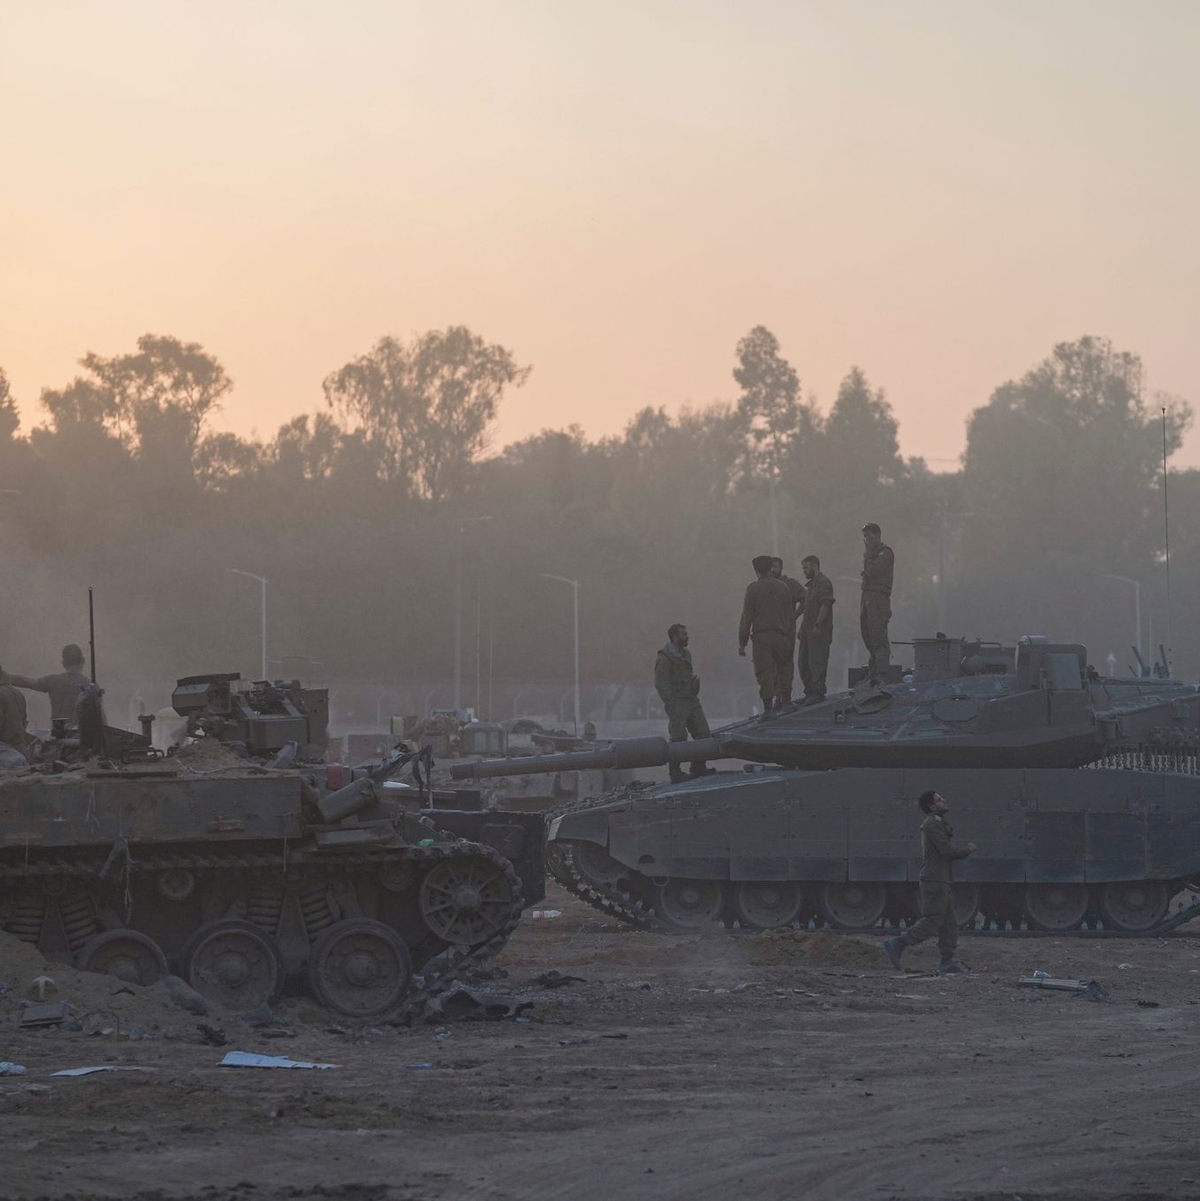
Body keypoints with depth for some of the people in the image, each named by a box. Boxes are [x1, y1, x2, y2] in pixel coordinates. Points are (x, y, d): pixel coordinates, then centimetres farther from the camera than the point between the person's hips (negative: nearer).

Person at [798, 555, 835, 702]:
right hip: (808, 632, 10)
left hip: (819, 631, -10)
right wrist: (802, 628, 20)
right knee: (804, 662, 11)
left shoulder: (824, 582, -10)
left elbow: (825, 605, -19)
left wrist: (817, 625, -24)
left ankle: (817, 693, -9)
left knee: (817, 662, -10)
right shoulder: (811, 584, 22)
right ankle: (809, 692, 17)